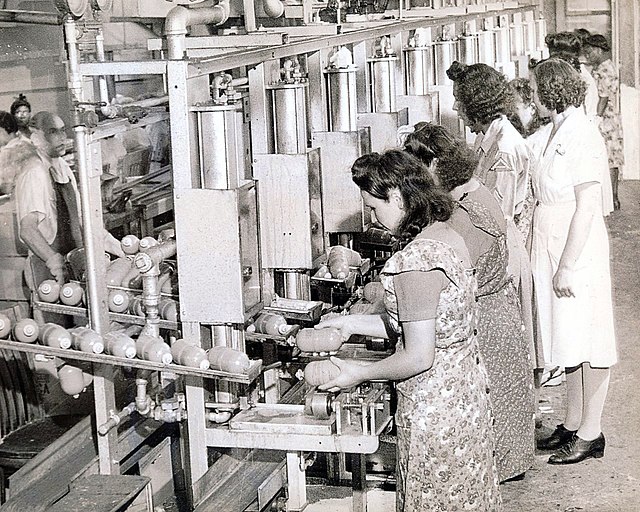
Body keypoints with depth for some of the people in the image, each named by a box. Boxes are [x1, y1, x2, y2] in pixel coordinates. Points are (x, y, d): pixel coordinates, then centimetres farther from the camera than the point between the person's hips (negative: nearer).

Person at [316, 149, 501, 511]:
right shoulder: (449, 237, 3)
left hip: (434, 406, -9)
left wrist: (359, 374, -9)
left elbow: (419, 357, -24)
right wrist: (353, 323, 11)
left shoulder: (415, 259, -25)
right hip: (467, 391, 9)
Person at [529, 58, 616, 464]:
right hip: (556, 251, 9)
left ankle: (590, 434, 10)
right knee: (570, 340, 15)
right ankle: (573, 425, 25)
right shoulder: (557, 130, 12)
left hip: (579, 255, -9)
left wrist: (567, 266, -21)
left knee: (587, 342, 0)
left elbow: (587, 207, -20)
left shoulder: (581, 135, -16)